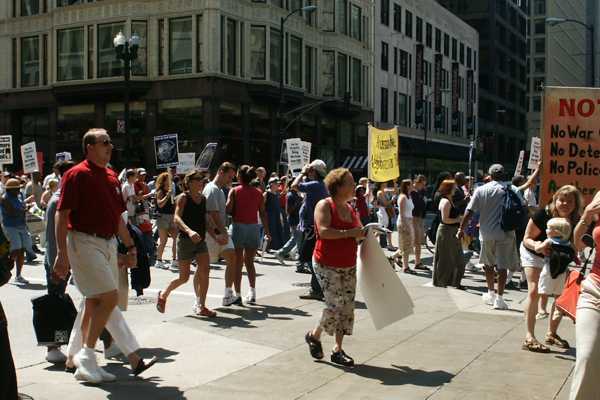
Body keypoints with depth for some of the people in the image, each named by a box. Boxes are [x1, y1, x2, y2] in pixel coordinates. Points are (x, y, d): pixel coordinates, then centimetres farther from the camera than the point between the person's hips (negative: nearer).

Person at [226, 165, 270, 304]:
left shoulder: (234, 191, -4)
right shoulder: (258, 192, 4)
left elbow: (228, 208, -15)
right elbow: (263, 213, 2)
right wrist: (267, 231, 7)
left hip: (238, 226, -3)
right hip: (254, 227, 3)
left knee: (237, 263, 6)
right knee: (249, 262, 16)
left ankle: (237, 294, 6)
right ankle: (252, 291, 5)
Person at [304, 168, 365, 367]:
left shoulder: (350, 209, 12)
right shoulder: (324, 205, -11)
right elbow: (323, 231, -25)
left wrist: (363, 234, 5)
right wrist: (350, 233, -24)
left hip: (349, 266, 7)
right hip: (327, 266, -7)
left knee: (347, 306, 5)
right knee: (335, 305, -12)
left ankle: (338, 349, 16)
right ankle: (314, 335, 15)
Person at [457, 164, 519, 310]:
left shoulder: (481, 190, -2)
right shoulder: (510, 191, -3)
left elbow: (469, 212, -5)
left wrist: (461, 229, 4)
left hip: (487, 233, 1)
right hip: (505, 233, -1)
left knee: (489, 264, 20)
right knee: (502, 266, 2)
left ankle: (491, 293, 31)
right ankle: (499, 298, 0)